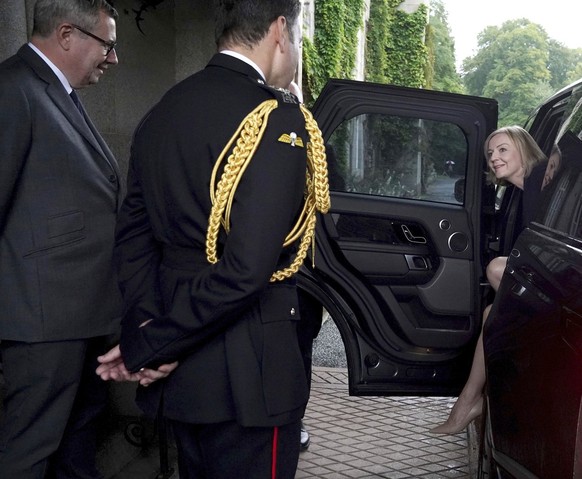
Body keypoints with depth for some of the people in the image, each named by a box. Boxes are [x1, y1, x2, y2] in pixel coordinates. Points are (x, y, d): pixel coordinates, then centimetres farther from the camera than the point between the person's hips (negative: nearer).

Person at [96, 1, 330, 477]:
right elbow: (246, 271, -24)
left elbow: (134, 235, 7)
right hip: (247, 368, -7)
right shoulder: (278, 117, -17)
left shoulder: (163, 111, 7)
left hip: (180, 368, 8)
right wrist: (146, 347, -15)